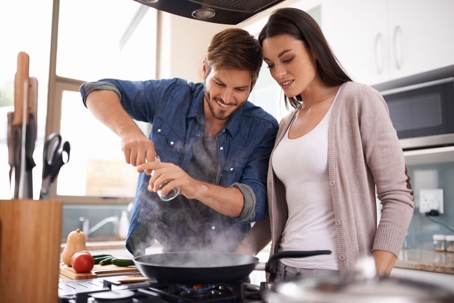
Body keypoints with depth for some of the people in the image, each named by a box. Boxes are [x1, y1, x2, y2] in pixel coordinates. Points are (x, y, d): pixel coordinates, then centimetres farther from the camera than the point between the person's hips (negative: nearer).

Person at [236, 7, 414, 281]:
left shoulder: (358, 101, -7)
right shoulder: (287, 125, 10)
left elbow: (398, 197, -11)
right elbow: (278, 210, 12)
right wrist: (238, 255, 0)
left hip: (339, 275, -6)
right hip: (285, 270, 6)